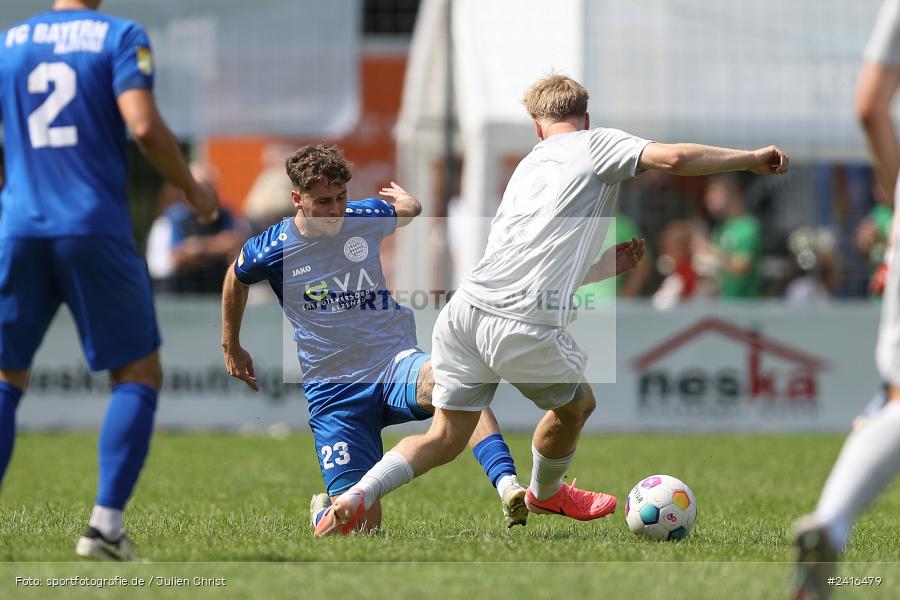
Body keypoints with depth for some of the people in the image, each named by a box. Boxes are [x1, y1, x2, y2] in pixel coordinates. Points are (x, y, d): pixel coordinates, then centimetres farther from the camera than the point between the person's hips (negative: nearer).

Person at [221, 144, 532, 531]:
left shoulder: (367, 217, -3)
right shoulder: (271, 250, -6)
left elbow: (407, 210, 23)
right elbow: (236, 279, 19)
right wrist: (231, 348, 29)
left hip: (394, 364, 1)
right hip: (334, 392, -1)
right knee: (362, 524, -7)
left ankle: (508, 488, -48)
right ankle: (324, 509, 31)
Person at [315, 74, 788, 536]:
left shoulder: (528, 166, 28)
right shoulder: (597, 144, 7)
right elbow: (672, 158, -10)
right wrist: (753, 159, 0)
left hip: (464, 308, 6)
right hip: (526, 325, -6)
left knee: (445, 437, 12)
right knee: (577, 405, 24)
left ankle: (356, 497, -7)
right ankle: (545, 493, 48)